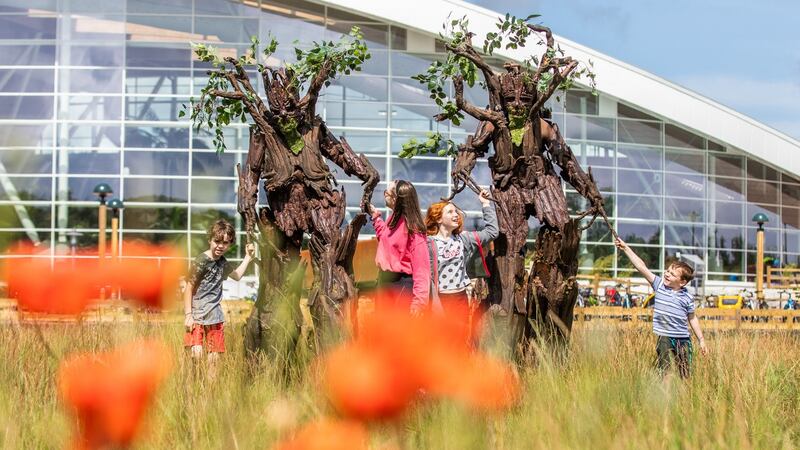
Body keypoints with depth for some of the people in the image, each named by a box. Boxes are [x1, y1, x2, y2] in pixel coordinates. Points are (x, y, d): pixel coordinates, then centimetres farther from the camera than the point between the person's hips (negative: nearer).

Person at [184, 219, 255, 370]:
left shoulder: (222, 262, 10)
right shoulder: (201, 261, -13)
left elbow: (237, 275, 32)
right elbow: (189, 288, -12)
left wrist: (248, 257, 24)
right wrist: (188, 315, -16)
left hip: (215, 317, 7)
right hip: (198, 316, -7)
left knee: (214, 357, 7)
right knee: (197, 353, -18)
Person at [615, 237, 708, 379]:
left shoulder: (687, 297, -1)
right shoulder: (659, 284, -1)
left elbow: (692, 318, 10)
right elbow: (642, 267, -4)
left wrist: (701, 340, 12)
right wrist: (626, 248, -8)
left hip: (683, 340, 1)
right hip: (664, 338, -1)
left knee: (685, 375, 4)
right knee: (666, 373, -6)